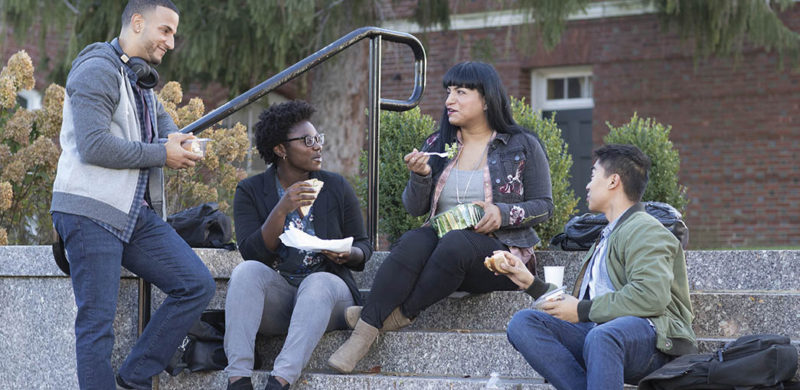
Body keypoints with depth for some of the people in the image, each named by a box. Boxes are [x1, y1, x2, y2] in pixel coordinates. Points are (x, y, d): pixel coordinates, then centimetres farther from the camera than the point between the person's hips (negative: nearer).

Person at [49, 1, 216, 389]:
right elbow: (93, 146, -20)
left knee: (197, 285, -1)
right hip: (91, 212, -9)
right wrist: (162, 154, -11)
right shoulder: (98, 70, -9)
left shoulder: (140, 79, 21)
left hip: (138, 213, 9)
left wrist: (176, 139, 10)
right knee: (96, 322, -7)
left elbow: (161, 119, 36)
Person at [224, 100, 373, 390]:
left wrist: (347, 255, -16)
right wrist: (283, 209, -22)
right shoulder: (251, 191, 3)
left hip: (327, 290, 0)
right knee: (247, 271, -30)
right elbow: (252, 252, -10)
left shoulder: (337, 187, 7)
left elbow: (363, 247, 8)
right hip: (274, 296, 0)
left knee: (319, 283, -34)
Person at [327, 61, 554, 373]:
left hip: (500, 251, -3)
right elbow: (414, 208, 12)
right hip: (442, 244, 3)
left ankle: (400, 315, -27)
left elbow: (544, 206, 3)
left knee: (455, 242, -37)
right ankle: (362, 335, -43)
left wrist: (503, 213, -15)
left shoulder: (522, 146, 4)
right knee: (413, 241, -32)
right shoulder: (437, 145, 15)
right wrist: (420, 176, -9)